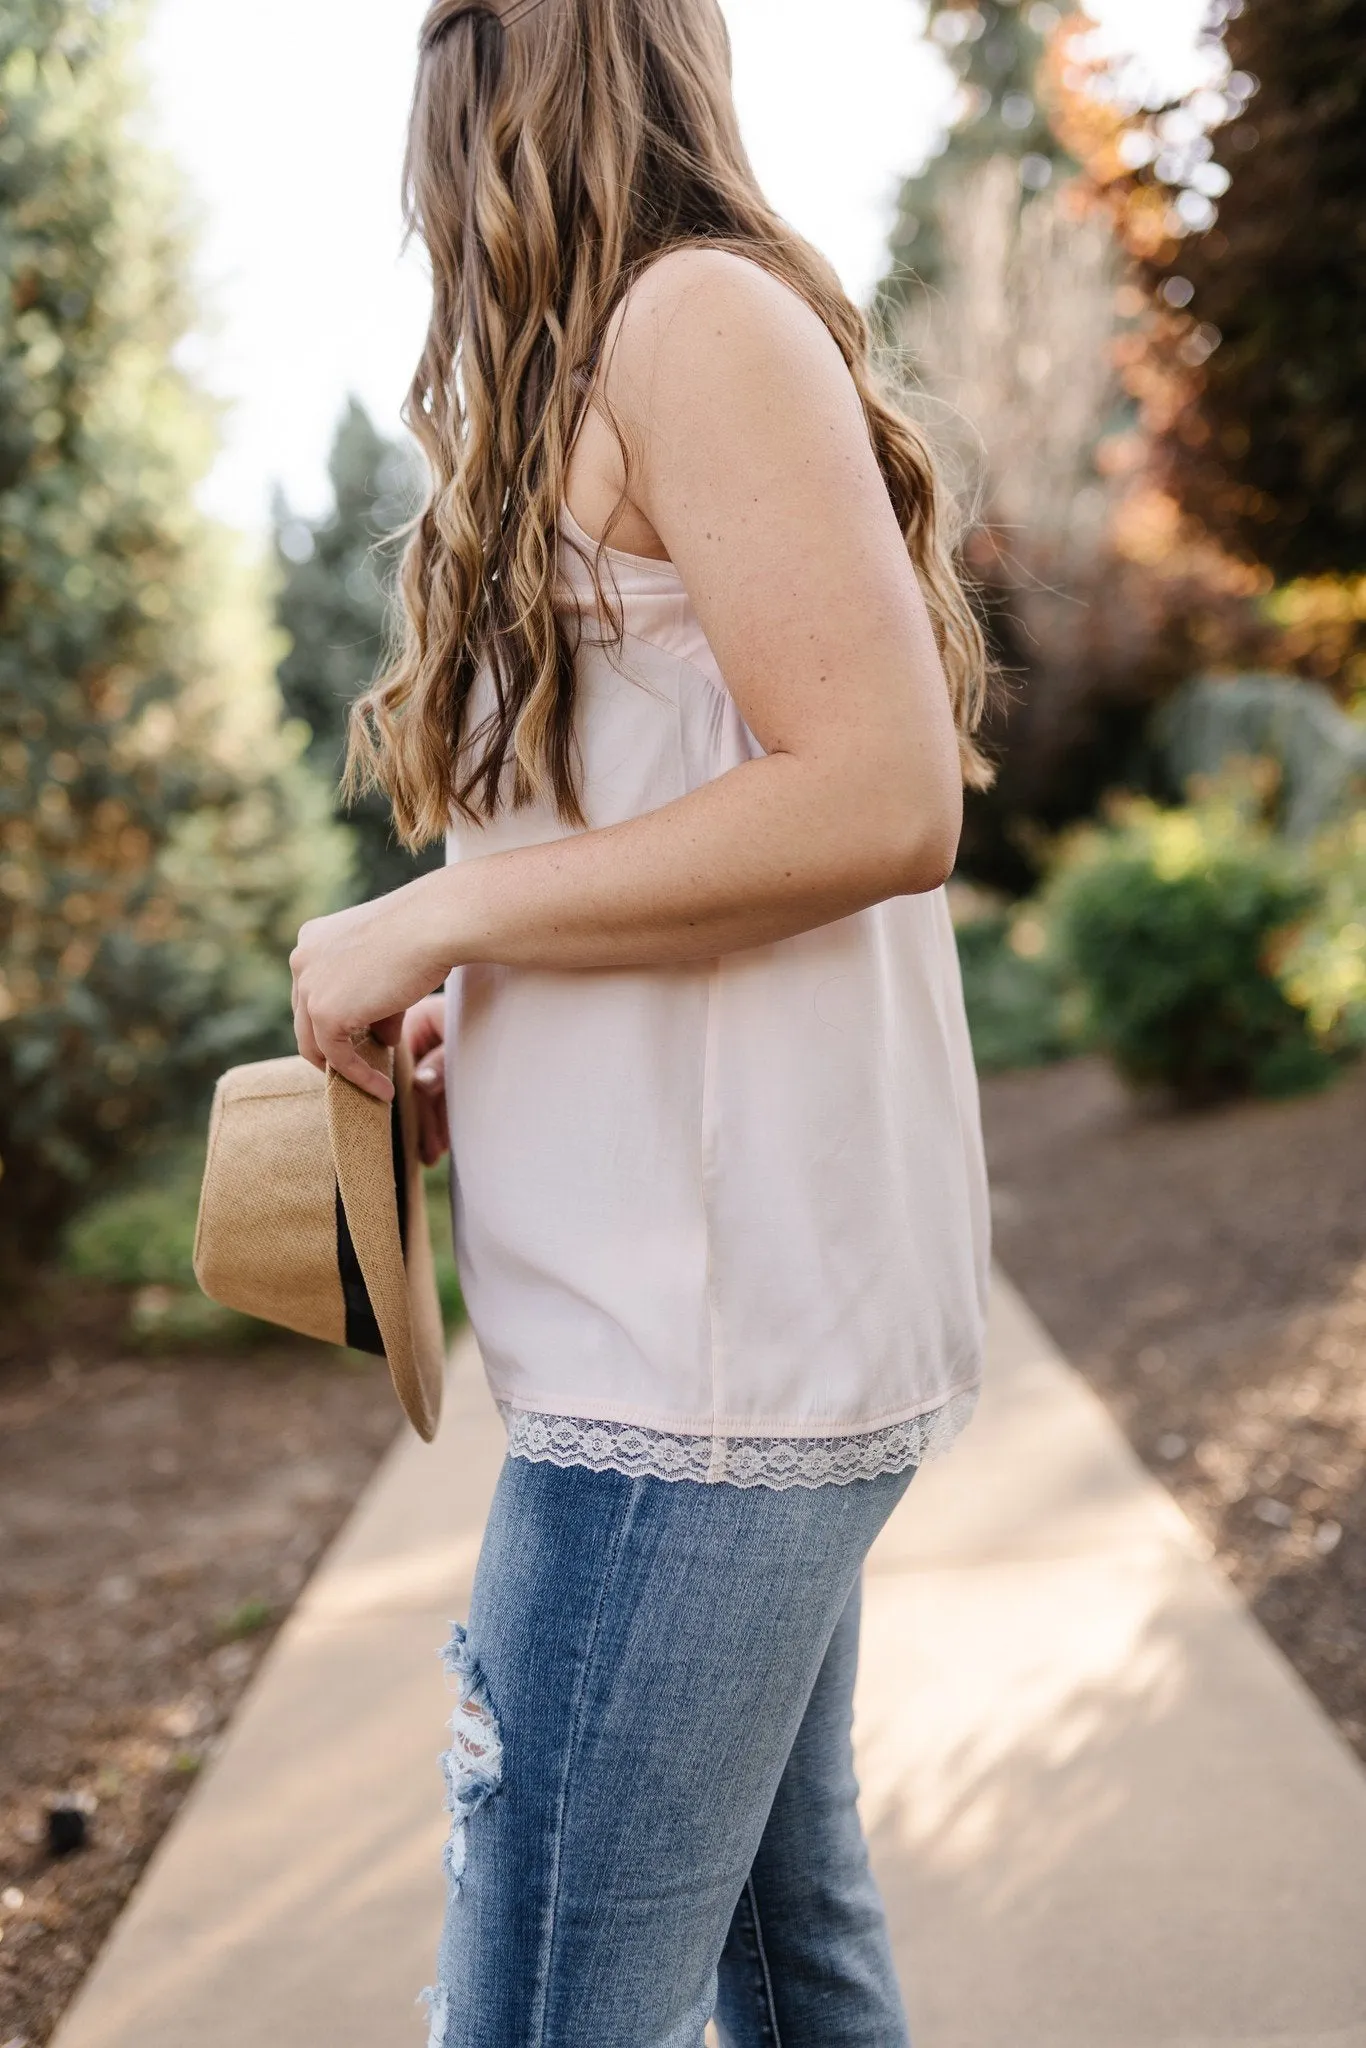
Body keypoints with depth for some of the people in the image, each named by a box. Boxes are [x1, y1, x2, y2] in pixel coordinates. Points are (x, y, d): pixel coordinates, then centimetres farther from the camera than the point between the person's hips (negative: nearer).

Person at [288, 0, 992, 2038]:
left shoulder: (698, 312, -7)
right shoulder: (672, 358, 21)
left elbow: (884, 798, -19)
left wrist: (435, 919, -12)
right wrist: (468, 1036, 13)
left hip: (709, 1347, -10)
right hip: (738, 1331, 10)